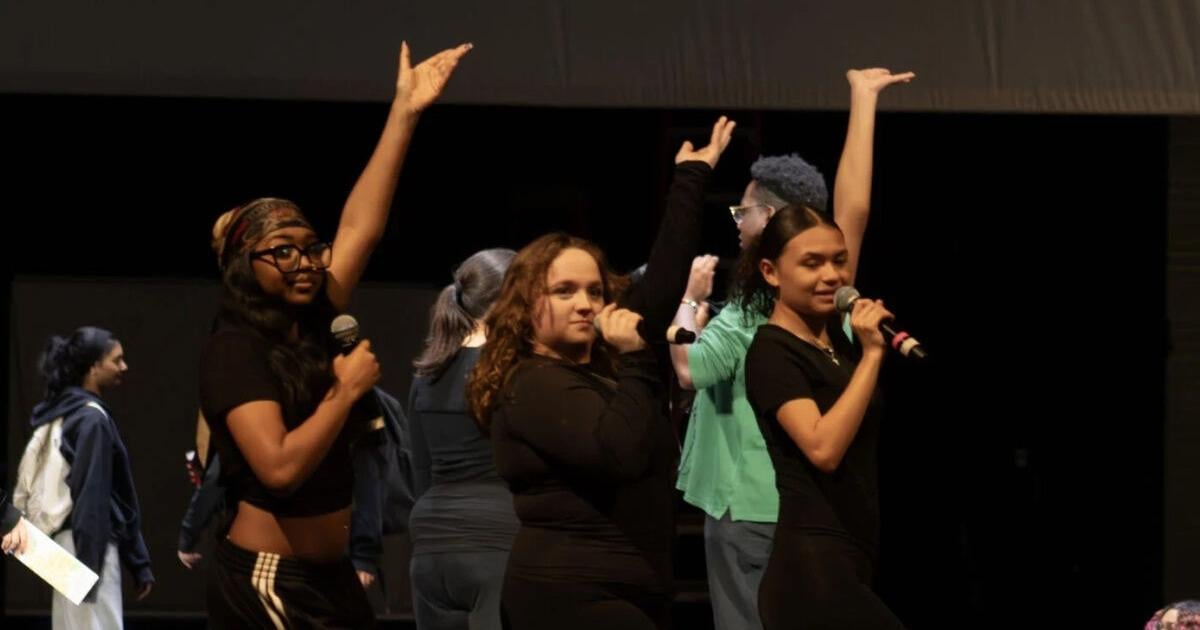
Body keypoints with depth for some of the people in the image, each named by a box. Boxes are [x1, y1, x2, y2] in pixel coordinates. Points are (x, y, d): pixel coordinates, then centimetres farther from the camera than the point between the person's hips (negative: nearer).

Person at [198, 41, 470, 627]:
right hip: (265, 581, -8)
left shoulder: (312, 328, 9)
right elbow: (280, 467, -24)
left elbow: (360, 227, 7)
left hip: (328, 575, 8)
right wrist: (348, 389, -15)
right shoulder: (234, 350, -13)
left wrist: (405, 112, 5)